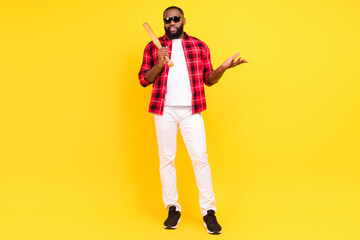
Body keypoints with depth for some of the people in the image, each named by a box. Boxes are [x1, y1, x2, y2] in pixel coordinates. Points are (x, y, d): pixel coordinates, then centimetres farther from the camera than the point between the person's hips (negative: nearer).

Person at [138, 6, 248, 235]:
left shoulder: (200, 46, 10)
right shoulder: (153, 48, 8)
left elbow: (209, 79, 11)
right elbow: (144, 80, 5)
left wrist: (223, 68, -9)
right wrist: (159, 65, -12)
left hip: (191, 111, 0)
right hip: (165, 110, 1)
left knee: (200, 158, -4)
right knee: (166, 158, 4)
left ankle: (209, 212, 1)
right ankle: (173, 209, 15)